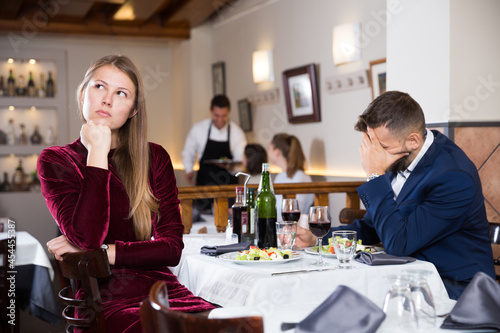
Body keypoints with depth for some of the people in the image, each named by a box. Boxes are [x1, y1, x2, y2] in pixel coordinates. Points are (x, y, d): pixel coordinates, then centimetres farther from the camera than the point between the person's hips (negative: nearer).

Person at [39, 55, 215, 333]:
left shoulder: (154, 157, 12)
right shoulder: (55, 161, 5)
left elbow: (172, 248, 5)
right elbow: (86, 238, -13)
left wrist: (103, 253, -6)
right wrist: (97, 153, -8)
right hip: (104, 297, -4)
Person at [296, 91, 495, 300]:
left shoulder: (455, 177, -24)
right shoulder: (400, 163, 1)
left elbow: (398, 243, -27)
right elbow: (371, 227, 14)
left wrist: (376, 175, -24)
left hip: (453, 287, -7)